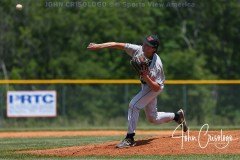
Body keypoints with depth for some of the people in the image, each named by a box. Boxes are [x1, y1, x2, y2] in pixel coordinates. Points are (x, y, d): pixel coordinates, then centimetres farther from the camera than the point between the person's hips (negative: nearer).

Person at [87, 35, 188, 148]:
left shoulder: (156, 65, -35)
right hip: (145, 85, 7)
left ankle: (130, 138, -19)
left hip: (154, 87, -7)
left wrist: (146, 77, -46)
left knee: (134, 105, -24)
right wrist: (99, 46, -31)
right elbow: (118, 45, -21)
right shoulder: (139, 50, -21)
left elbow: (156, 88, -32)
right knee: (152, 118, 17)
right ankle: (177, 116, 41)